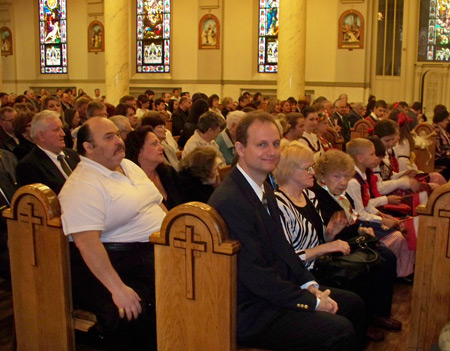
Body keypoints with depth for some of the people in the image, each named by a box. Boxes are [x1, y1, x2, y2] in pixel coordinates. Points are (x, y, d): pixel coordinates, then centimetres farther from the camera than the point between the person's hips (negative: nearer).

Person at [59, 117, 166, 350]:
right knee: (131, 313, -31)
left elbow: (157, 204, 22)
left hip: (157, 251, 8)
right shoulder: (82, 187, -13)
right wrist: (117, 288, -27)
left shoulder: (129, 166, 15)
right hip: (120, 263, -8)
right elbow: (86, 242, -22)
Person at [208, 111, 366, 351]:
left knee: (353, 304, 13)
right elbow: (256, 275, -24)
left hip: (275, 290, 10)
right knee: (340, 331, -18)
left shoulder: (264, 187, 7)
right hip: (250, 313, -10)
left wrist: (310, 286, 1)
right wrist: (312, 301, -15)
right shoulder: (229, 201, -24)